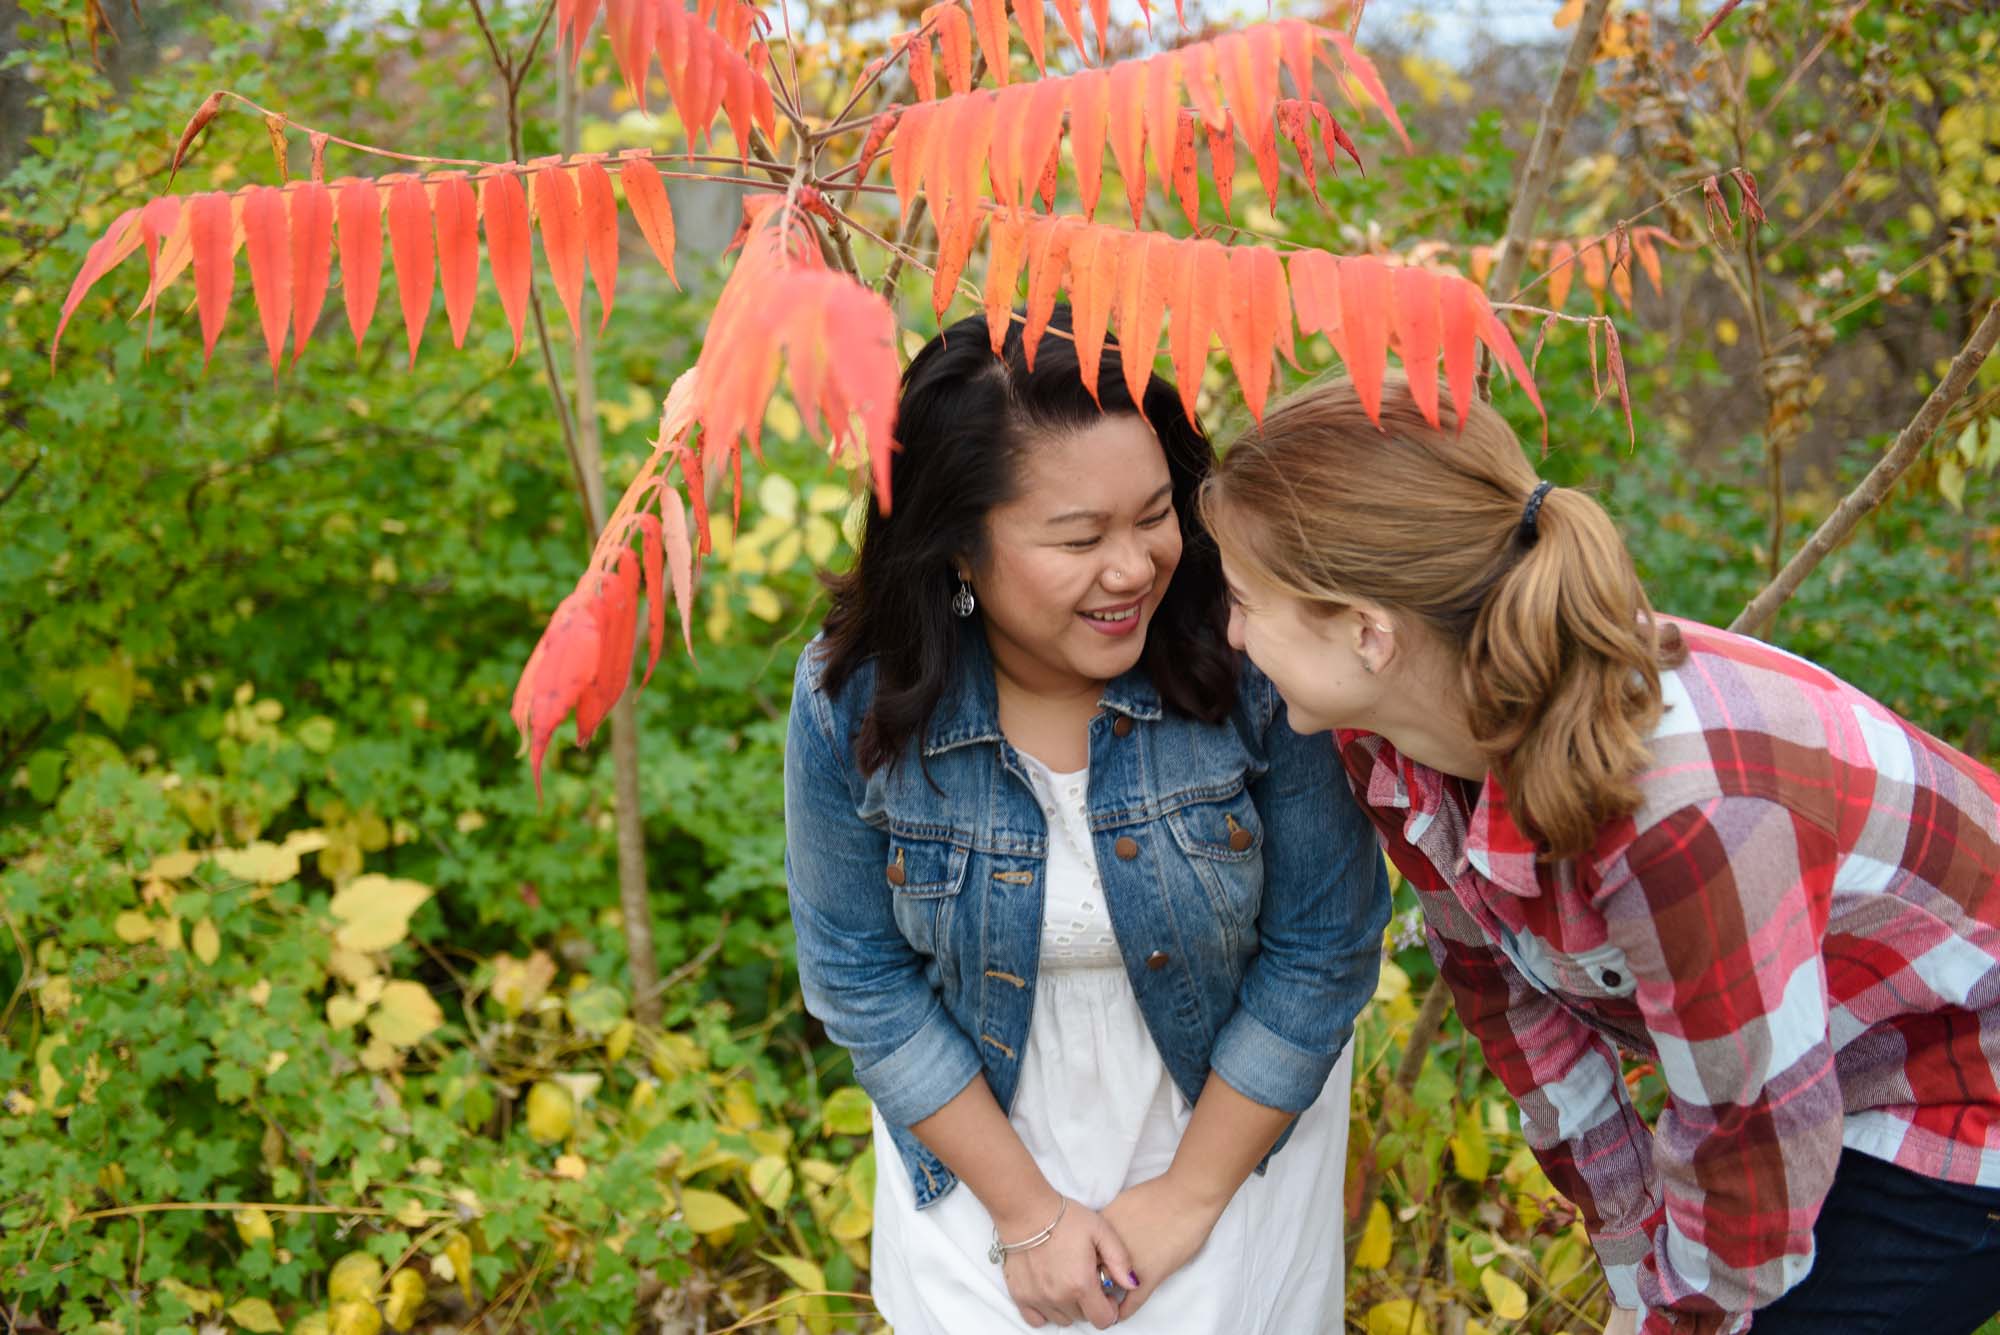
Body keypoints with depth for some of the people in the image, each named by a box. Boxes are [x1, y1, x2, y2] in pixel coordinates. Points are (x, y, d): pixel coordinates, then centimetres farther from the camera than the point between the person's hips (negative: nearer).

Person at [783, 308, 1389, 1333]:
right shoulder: (852, 704, -20)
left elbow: (1322, 949, -15)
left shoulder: (1252, 665, -24)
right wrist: (1026, 1210, -9)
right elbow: (862, 979, -11)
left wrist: (1189, 1197, -10)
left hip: (1234, 1125, 0)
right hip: (976, 1140, 1)